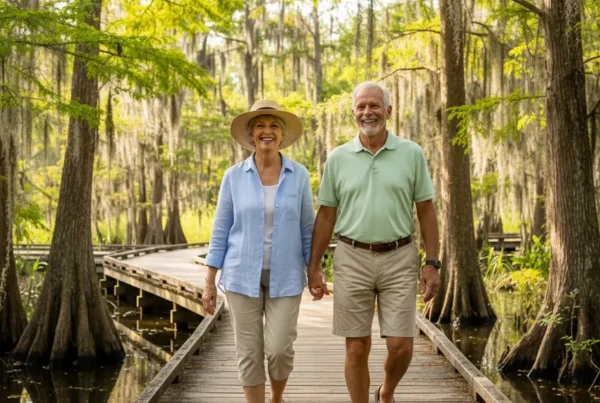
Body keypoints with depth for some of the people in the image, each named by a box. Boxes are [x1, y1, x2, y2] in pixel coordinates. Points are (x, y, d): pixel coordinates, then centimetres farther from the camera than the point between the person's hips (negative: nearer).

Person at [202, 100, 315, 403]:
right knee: (248, 352, 2)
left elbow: (307, 229, 5)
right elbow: (221, 230, 2)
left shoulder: (299, 175, 0)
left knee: (279, 349, -5)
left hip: (285, 277, 0)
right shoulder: (234, 176, -1)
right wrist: (209, 282, -1)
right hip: (242, 275, 0)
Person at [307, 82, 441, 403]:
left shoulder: (412, 154, 2)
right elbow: (325, 216, 7)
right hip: (352, 259, 0)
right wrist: (313, 267, 3)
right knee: (357, 348, 4)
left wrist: (433, 263, -2)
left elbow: (426, 211, 4)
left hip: (399, 259, 0)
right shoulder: (338, 158, 4)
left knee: (400, 346, -1)